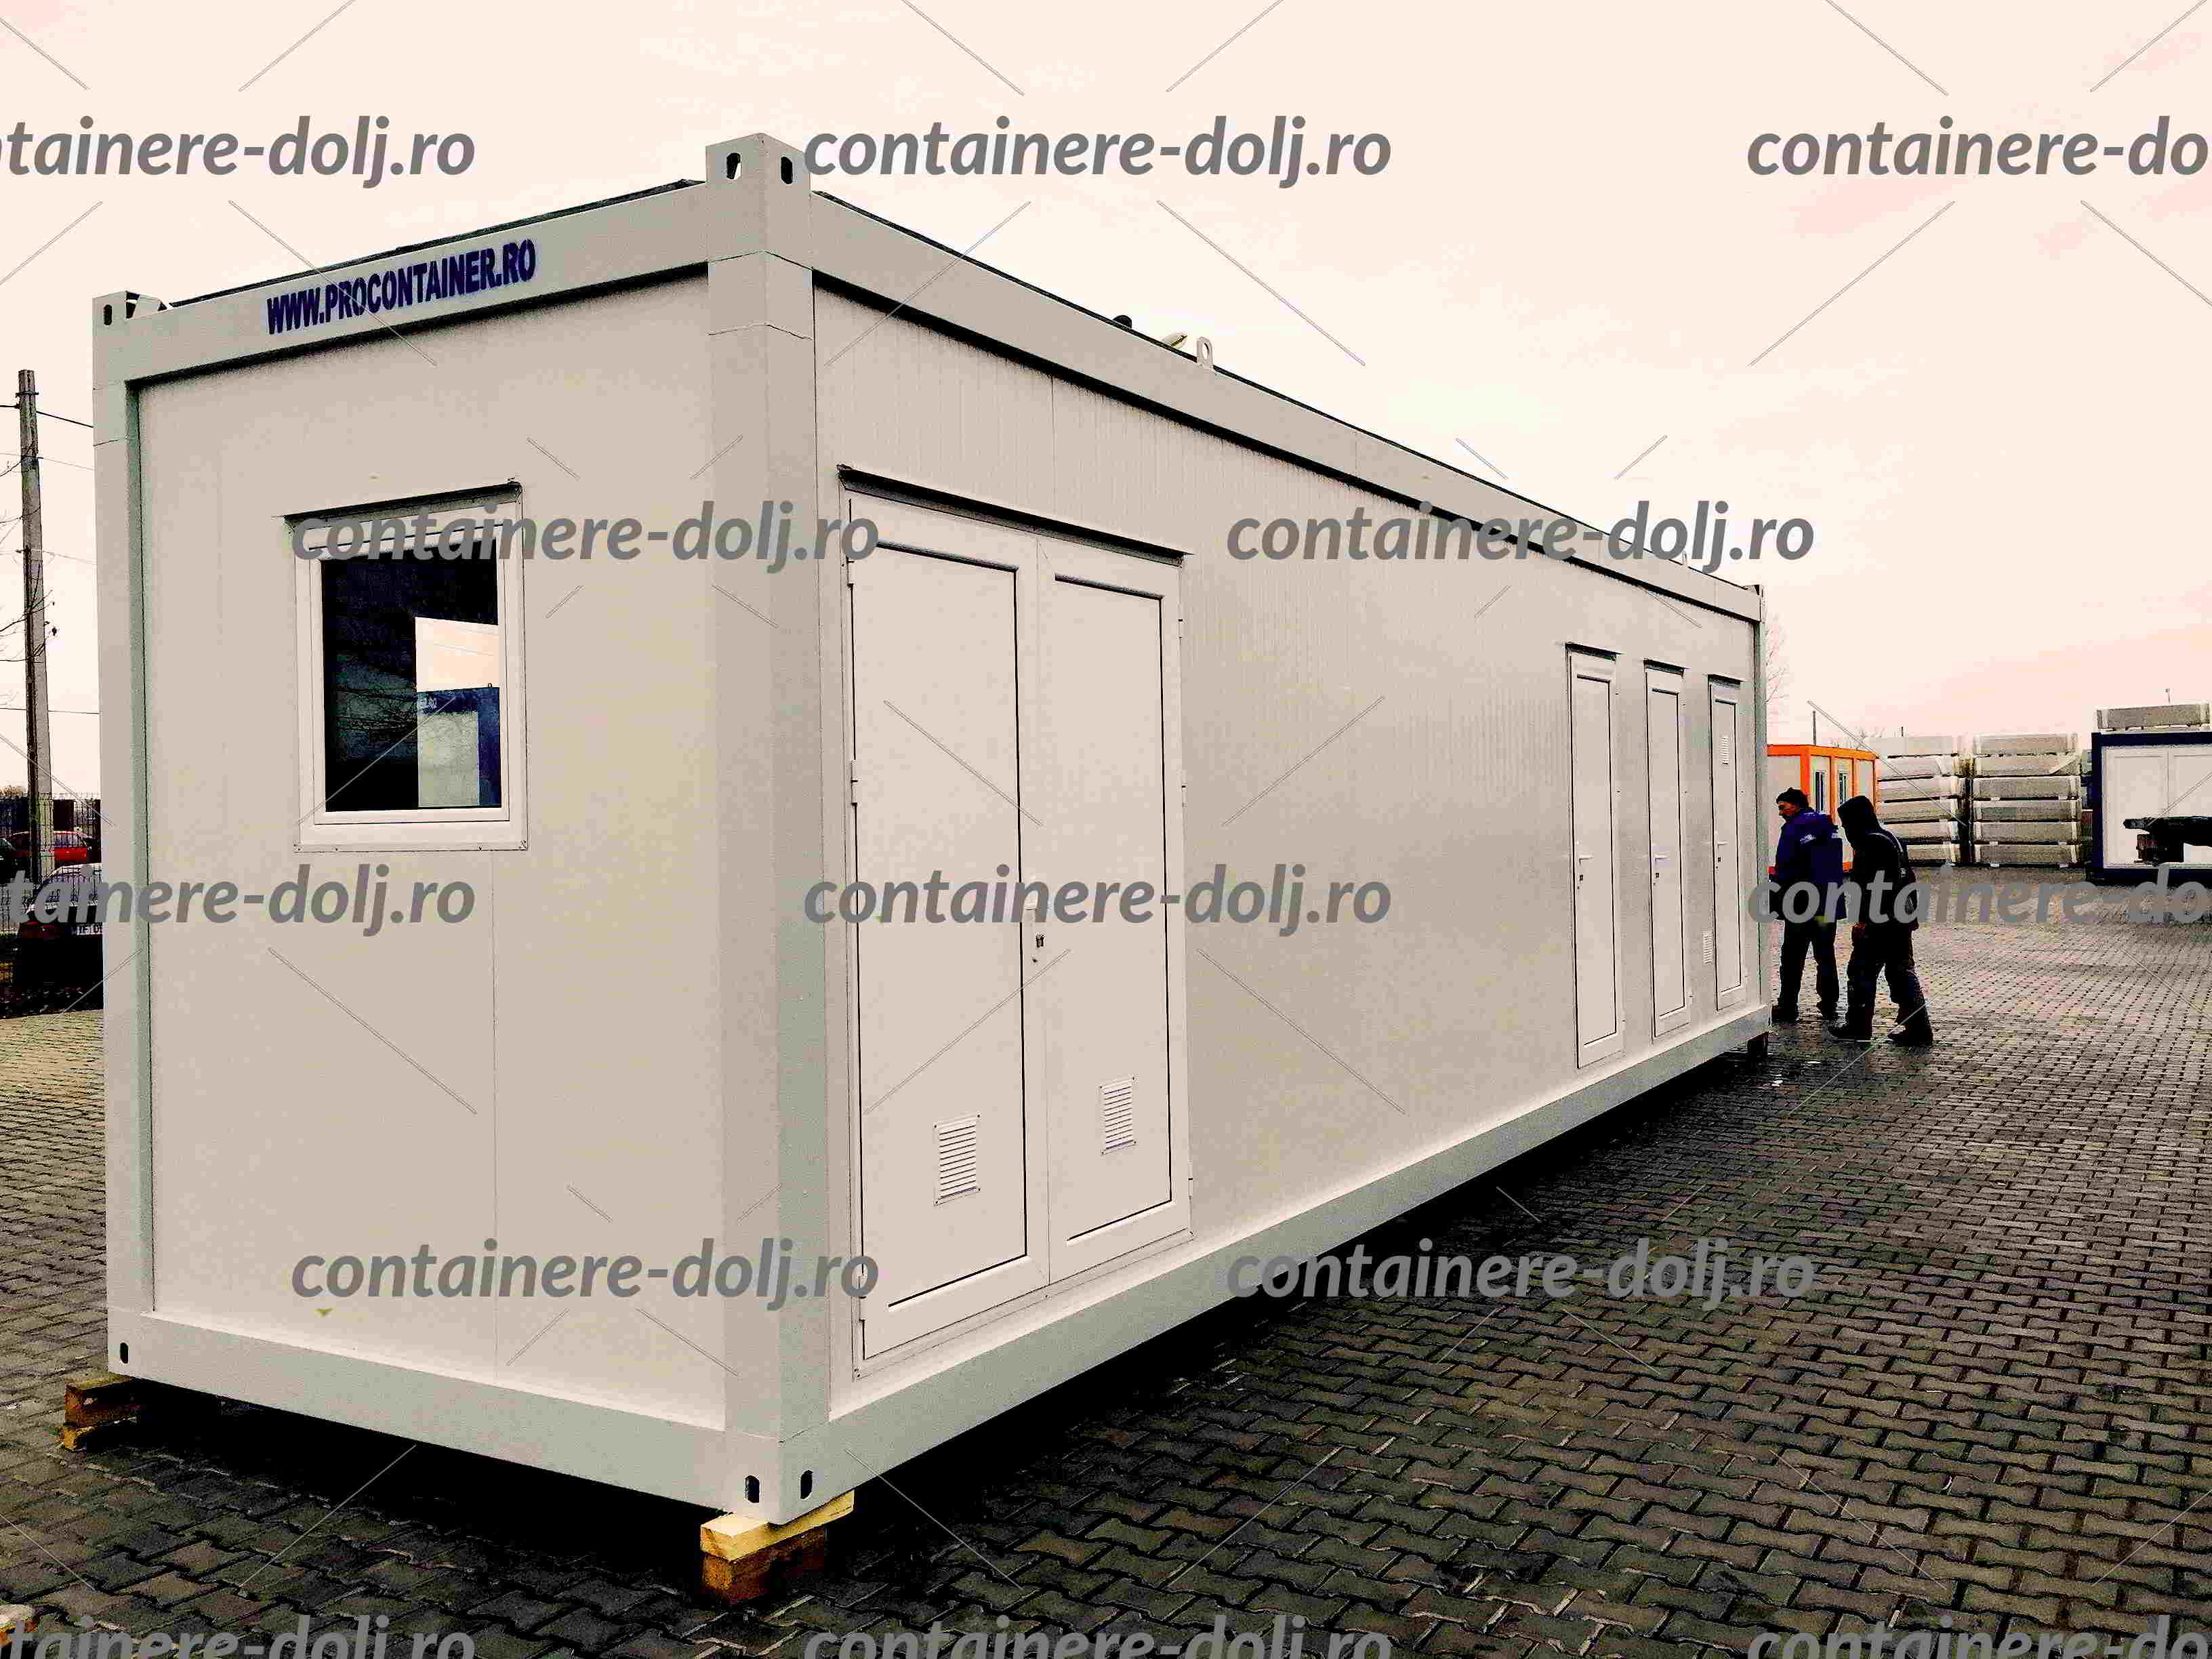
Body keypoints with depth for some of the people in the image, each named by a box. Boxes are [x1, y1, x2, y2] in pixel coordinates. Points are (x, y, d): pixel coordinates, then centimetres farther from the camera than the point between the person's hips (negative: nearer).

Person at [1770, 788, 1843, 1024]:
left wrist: (1775, 900, -8)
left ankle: (1787, 1008, -1)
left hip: (1801, 904, -7)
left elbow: (1784, 868, -15)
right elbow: (1835, 866, 19)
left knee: (1793, 956, -1)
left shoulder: (1794, 827, -9)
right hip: (1830, 903, 7)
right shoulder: (1829, 826, 15)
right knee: (1825, 954, 14)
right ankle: (1829, 1006, 17)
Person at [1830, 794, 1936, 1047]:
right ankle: (1918, 1029, 9)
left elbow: (1870, 885, -21)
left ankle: (1859, 1027, 7)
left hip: (1879, 922, -10)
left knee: (1862, 972, 1)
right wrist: (1911, 914, 24)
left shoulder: (1869, 843, -13)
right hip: (1902, 920, 10)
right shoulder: (1891, 839, 18)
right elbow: (1910, 880, 21)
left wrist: (1861, 920, -20)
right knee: (1901, 971, 11)